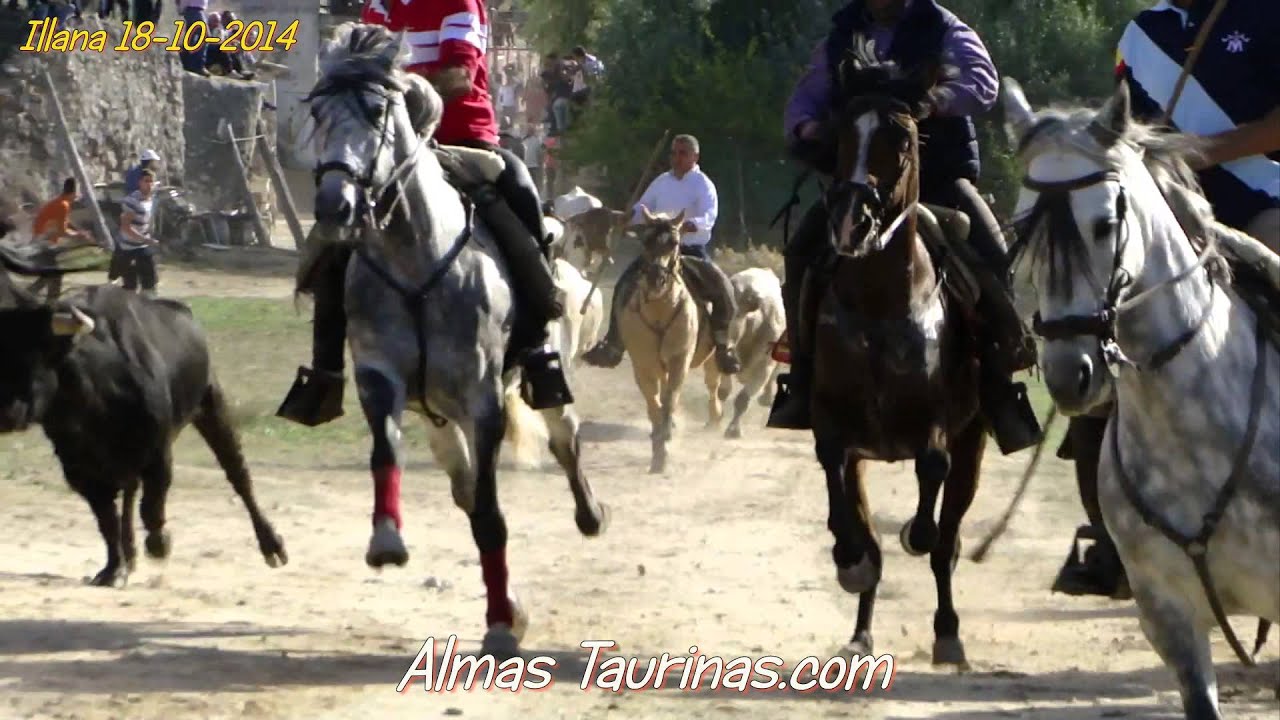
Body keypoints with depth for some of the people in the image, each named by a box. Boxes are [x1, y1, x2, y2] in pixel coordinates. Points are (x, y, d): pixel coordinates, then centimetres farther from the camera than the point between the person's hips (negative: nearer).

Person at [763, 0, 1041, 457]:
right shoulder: (841, 37, 12)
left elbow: (981, 83, -15)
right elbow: (806, 98, 13)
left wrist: (932, 98, -34)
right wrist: (807, 126, -11)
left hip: (939, 176, -3)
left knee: (990, 254, -25)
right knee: (802, 253, -15)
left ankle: (1000, 380, -14)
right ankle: (805, 373, -3)